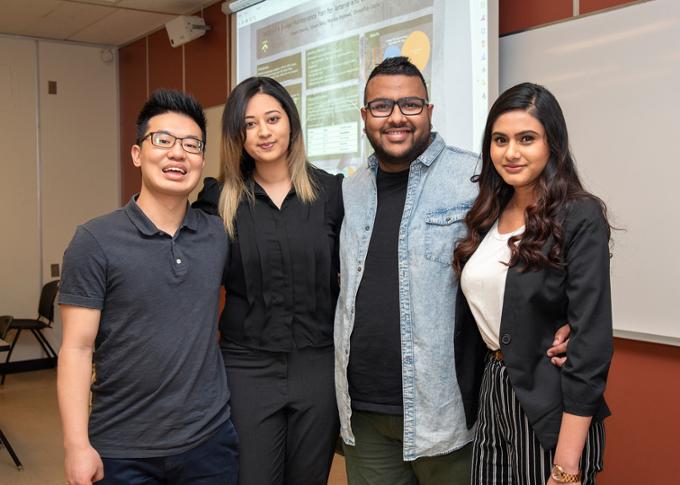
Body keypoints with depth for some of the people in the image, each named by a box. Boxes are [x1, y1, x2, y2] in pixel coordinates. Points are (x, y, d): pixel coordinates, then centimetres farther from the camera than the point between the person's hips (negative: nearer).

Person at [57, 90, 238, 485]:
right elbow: (77, 349, -9)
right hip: (123, 451, -3)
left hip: (211, 438, 3)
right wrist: (77, 445, -13)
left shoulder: (220, 235, 1)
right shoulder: (95, 242, -8)